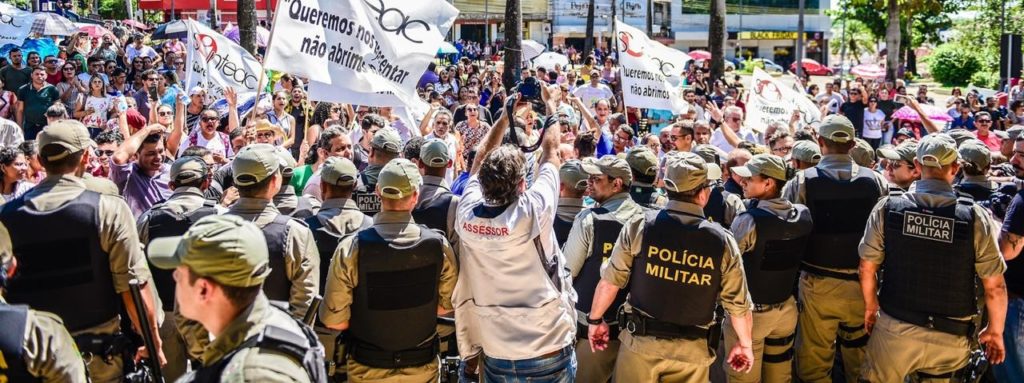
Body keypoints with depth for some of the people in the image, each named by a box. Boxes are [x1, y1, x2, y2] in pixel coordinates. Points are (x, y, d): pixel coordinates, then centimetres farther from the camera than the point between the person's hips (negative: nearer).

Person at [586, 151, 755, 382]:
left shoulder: (639, 227, -10)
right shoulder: (723, 241, -8)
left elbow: (610, 282, -3)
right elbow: (738, 304, -1)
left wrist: (595, 320, 13)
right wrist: (745, 344, 15)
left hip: (640, 341, 0)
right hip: (693, 350, 1)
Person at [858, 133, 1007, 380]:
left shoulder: (887, 207, -10)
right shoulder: (975, 216, -13)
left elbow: (867, 268, -2)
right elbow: (995, 286, -6)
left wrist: (871, 307, 16)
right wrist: (995, 331, 10)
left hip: (894, 329, 0)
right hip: (949, 338, 0)